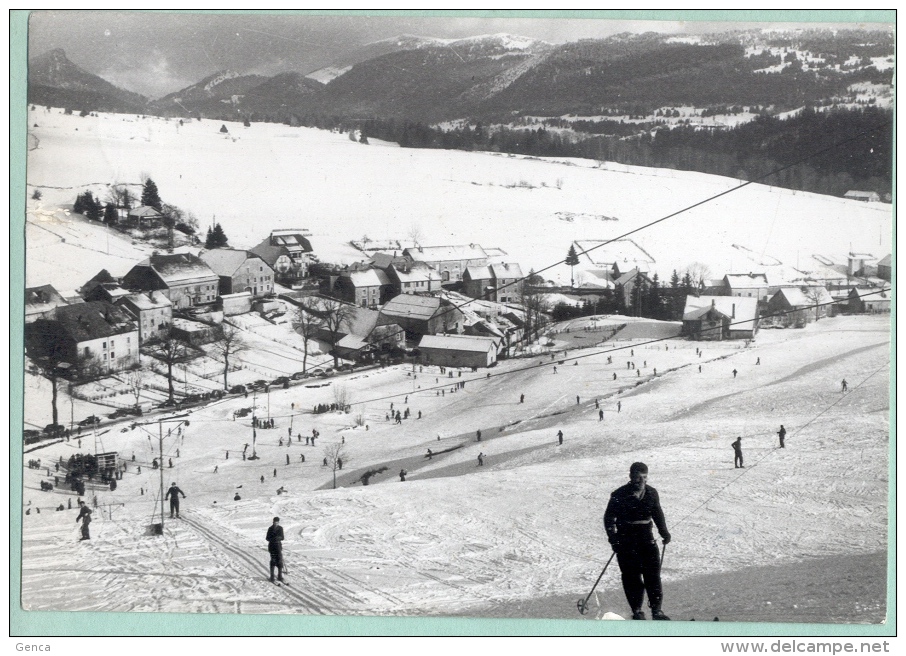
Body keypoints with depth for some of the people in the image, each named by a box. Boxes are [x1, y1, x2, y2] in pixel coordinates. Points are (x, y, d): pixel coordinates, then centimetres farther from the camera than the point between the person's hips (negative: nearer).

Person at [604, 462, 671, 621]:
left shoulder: (651, 493, 5)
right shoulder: (619, 495, -8)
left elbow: (658, 513, 18)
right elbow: (609, 517, -4)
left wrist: (664, 532, 8)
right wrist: (613, 539, -12)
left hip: (646, 538, 3)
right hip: (626, 541, -3)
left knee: (653, 574, -1)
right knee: (632, 576, 0)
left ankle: (656, 610, 6)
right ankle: (637, 610, 10)